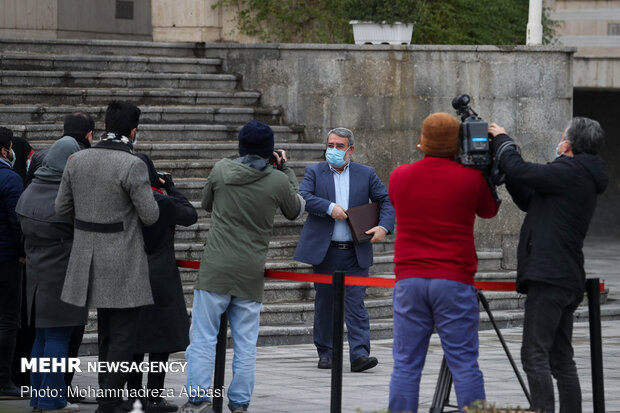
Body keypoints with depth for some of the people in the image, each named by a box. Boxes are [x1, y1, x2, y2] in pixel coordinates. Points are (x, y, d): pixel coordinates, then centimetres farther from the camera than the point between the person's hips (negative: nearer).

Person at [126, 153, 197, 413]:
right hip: (160, 280, -5)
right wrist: (170, 187, 6)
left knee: (134, 336, 12)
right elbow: (191, 216, 1)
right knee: (162, 336, 1)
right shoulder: (163, 203, -15)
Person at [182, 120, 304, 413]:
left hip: (216, 269, -1)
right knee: (245, 343, 7)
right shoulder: (278, 182, -3)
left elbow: (206, 204, 16)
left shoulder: (221, 170, -1)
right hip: (251, 274, 1)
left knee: (203, 336, 1)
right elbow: (296, 211, 17)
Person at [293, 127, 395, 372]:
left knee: (356, 303, -8)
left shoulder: (366, 174, 9)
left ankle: (359, 354, -14)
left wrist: (384, 226, -10)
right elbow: (303, 197, -9)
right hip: (324, 251, 0)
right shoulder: (315, 172, 7)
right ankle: (325, 353, 18)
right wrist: (329, 207, -20)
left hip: (355, 252, 0)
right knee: (324, 303, 8)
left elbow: (386, 200, 7)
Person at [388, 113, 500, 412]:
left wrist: (427, 158, 24)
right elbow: (489, 210, 15)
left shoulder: (400, 176, 4)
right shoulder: (471, 178, -4)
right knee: (464, 365, 0)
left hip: (409, 279, 2)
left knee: (406, 365, 3)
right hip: (454, 281, -2)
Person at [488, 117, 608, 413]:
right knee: (561, 359, 12)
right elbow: (529, 200, 24)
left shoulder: (570, 173, -10)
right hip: (567, 281, 10)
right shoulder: (583, 178, 20)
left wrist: (502, 140, 3)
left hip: (549, 278, -10)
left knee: (535, 355, -12)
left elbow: (520, 171, -14)